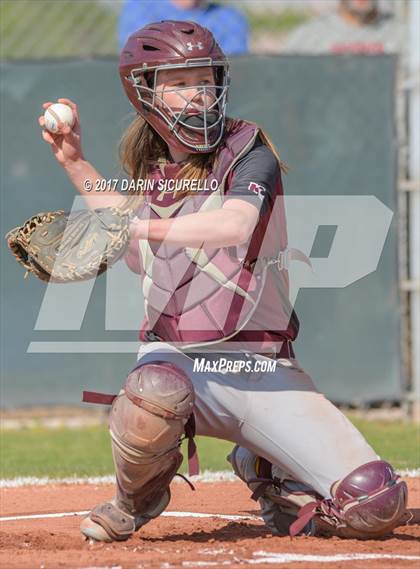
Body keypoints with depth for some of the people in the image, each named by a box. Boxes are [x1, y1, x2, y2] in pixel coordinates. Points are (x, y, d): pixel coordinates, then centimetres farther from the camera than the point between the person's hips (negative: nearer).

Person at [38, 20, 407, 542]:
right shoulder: (150, 173, 11)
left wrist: (138, 227, -35)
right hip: (173, 357, 2)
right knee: (155, 393, -40)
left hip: (261, 370, -2)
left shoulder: (249, 155, -5)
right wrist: (74, 164, 24)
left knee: (376, 505, -18)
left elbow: (235, 226, -28)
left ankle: (267, 474, 17)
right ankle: (136, 499, -5)